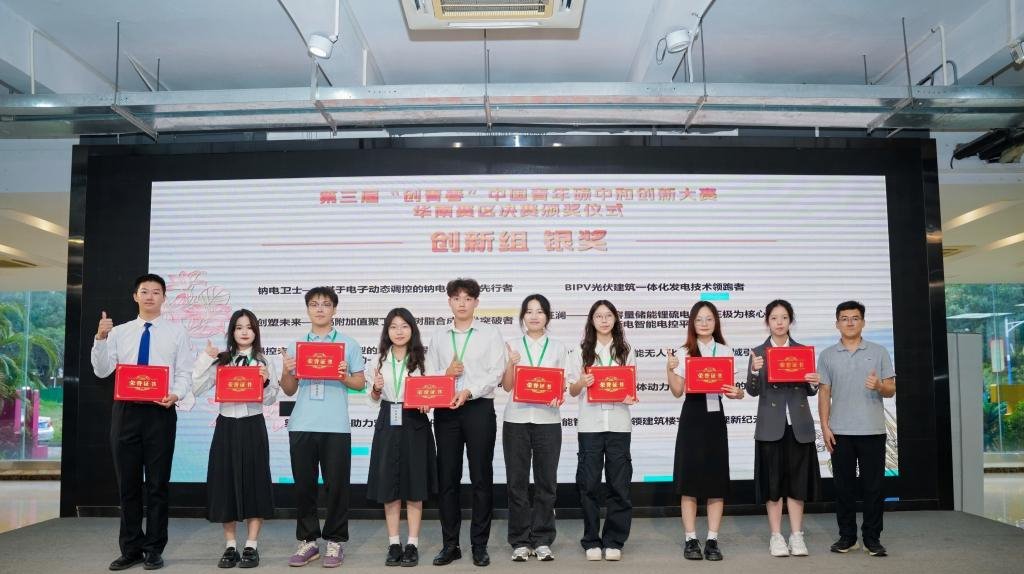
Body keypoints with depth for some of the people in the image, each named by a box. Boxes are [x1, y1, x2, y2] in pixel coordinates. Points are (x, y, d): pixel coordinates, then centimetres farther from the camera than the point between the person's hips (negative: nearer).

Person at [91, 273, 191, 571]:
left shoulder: (176, 332, 4)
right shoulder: (119, 332, 10)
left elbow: (184, 373, -1)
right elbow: (102, 371, 1)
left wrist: (176, 394, -21)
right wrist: (100, 339, -13)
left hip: (160, 412, -2)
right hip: (126, 411, 2)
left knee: (158, 483, 4)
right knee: (128, 483, 9)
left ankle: (154, 549, 15)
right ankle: (131, 548, 21)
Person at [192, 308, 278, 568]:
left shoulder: (263, 362, 5)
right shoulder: (220, 361, 6)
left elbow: (270, 399, 2)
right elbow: (196, 389, -4)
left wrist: (265, 382, -16)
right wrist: (205, 359, -8)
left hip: (253, 426, -1)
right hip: (226, 426, 1)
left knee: (254, 482, 0)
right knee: (225, 482, 4)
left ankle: (251, 546, 9)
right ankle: (230, 546, 15)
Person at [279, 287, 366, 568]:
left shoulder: (349, 344, 5)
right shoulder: (295, 345, 12)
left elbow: (361, 383, 6)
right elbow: (289, 390, 14)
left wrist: (345, 376, -13)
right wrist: (286, 371, -5)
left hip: (336, 426, -2)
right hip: (302, 426, 2)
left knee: (337, 485, 1)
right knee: (303, 485, 6)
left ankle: (335, 541, 13)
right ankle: (307, 540, 18)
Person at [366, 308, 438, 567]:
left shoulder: (422, 359, 0)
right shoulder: (380, 360, 6)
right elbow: (374, 399, 11)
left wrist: (426, 404, -19)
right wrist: (376, 389, -10)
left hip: (414, 424, -2)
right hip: (388, 424, 2)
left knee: (414, 486, 3)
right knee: (388, 486, 5)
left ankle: (412, 544, 11)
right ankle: (393, 544, 15)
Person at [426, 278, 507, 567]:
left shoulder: (490, 333, 4)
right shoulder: (438, 336, 13)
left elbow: (495, 374, -6)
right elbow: (428, 375, 10)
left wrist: (468, 391, -19)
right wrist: (447, 373, -11)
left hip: (479, 408, -3)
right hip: (445, 410, 3)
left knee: (481, 478, 1)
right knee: (447, 478, 5)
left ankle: (479, 544, 12)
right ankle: (450, 544, 15)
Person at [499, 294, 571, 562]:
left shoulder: (558, 347, 8)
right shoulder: (512, 345, 6)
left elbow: (564, 384, 8)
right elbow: (506, 385, 3)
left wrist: (558, 396, -13)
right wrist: (511, 362, -14)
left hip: (547, 419, 0)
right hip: (516, 419, 0)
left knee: (546, 481, 2)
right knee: (517, 481, 2)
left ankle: (542, 540, 12)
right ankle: (520, 541, 11)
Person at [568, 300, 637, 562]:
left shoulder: (626, 350, 9)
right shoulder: (583, 351, 7)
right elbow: (573, 391, 7)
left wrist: (631, 397, -11)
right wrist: (582, 382, -15)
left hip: (618, 424, 1)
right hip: (589, 424, 0)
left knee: (619, 484, 2)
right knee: (588, 484, 2)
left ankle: (613, 541, 12)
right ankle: (591, 541, 13)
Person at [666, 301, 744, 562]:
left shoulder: (725, 352, 8)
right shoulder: (683, 353, 2)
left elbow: (730, 387, 10)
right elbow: (677, 391, 0)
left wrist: (737, 393, -12)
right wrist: (670, 369, -16)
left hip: (715, 418, 2)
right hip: (691, 418, -2)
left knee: (716, 480, 3)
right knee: (689, 480, 0)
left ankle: (712, 540, 11)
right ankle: (691, 540, 9)